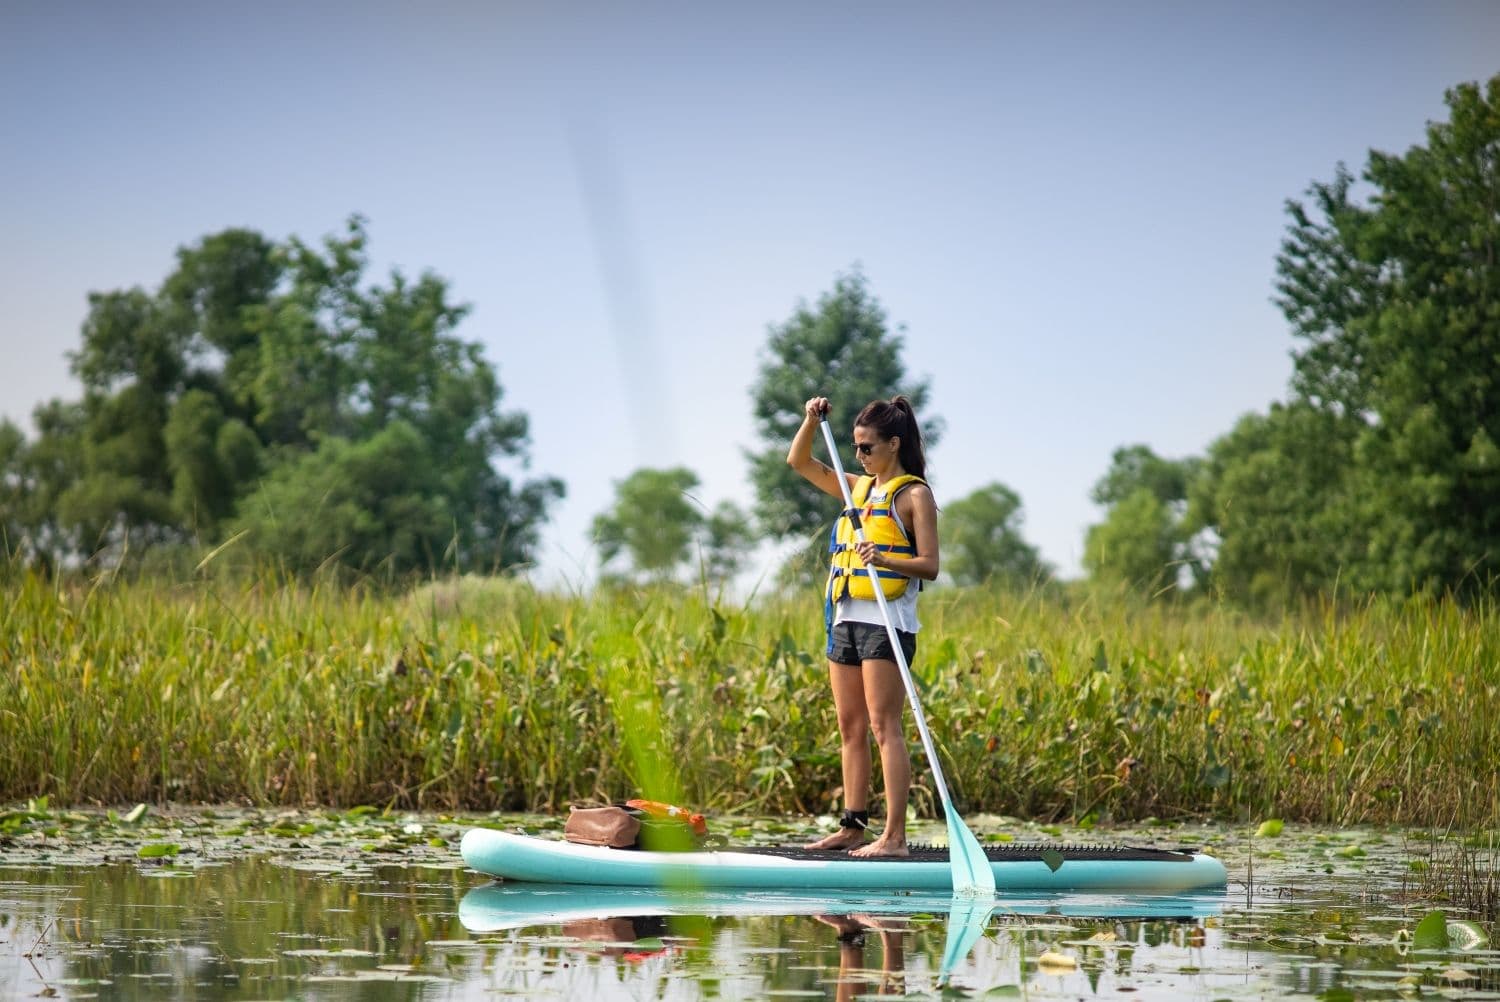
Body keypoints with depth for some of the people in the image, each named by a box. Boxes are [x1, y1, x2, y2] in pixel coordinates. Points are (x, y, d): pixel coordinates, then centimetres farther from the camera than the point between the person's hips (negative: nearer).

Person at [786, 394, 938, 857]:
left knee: (884, 726, -11)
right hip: (845, 616, 8)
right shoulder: (858, 487, 17)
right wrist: (811, 420, 6)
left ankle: (894, 836, -14)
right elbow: (799, 462, 23)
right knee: (850, 728, 9)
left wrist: (886, 559, -27)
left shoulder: (914, 494, -4)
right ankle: (853, 827, 14)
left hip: (886, 619, -8)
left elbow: (930, 566, -10)